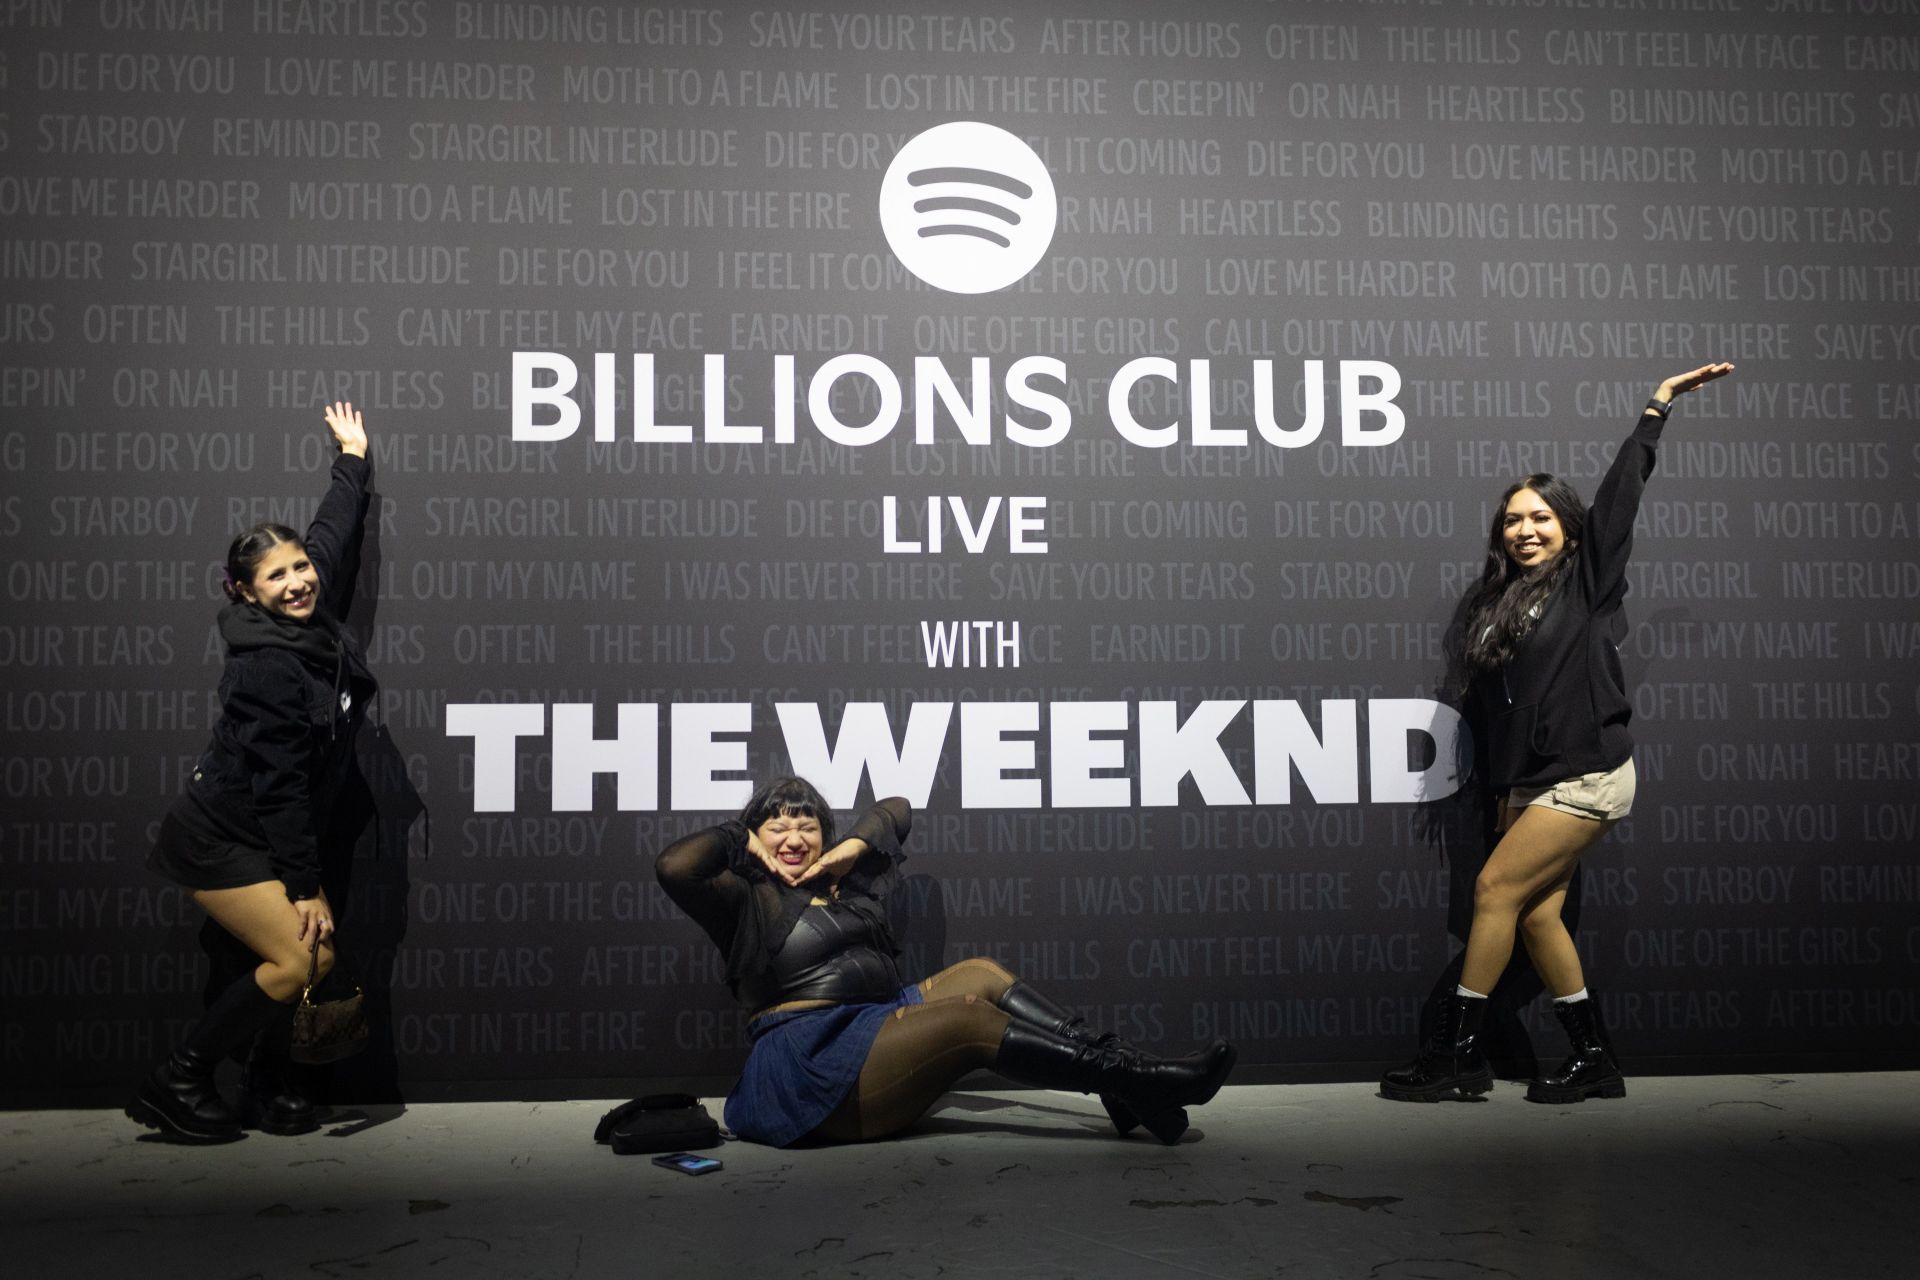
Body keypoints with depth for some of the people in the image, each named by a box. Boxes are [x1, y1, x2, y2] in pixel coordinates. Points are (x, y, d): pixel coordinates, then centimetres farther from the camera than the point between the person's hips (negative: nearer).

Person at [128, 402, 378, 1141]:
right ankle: (175, 1086, -1)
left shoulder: (313, 625, 0)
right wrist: (305, 886, -21)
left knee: (313, 957, 0)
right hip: (220, 839, -8)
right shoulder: (265, 665, -23)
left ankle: (259, 1088, 13)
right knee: (299, 958, -14)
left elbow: (333, 532, 18)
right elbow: (277, 784, -23)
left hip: (265, 836, 9)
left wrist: (354, 458, 30)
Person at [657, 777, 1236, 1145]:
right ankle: (1136, 1082, -25)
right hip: (813, 1064, -9)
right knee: (970, 1016, -24)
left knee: (978, 974, -8)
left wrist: (854, 846, 11)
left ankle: (1116, 1063, -19)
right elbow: (673, 866, -19)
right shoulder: (748, 899, 0)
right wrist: (742, 840, -3)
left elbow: (896, 808, 30)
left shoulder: (841, 879, 21)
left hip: (877, 1021, 9)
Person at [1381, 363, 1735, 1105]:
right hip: (1532, 782, 6)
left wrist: (1659, 405, -6)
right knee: (1538, 912, 2)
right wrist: (1505, 790, 14)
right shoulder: (1494, 603, 14)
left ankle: (1456, 1052, -4)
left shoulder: (1586, 579, 0)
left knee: (1497, 889, -11)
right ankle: (1593, 1060, 13)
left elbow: (1622, 492, -8)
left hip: (1589, 777, -6)